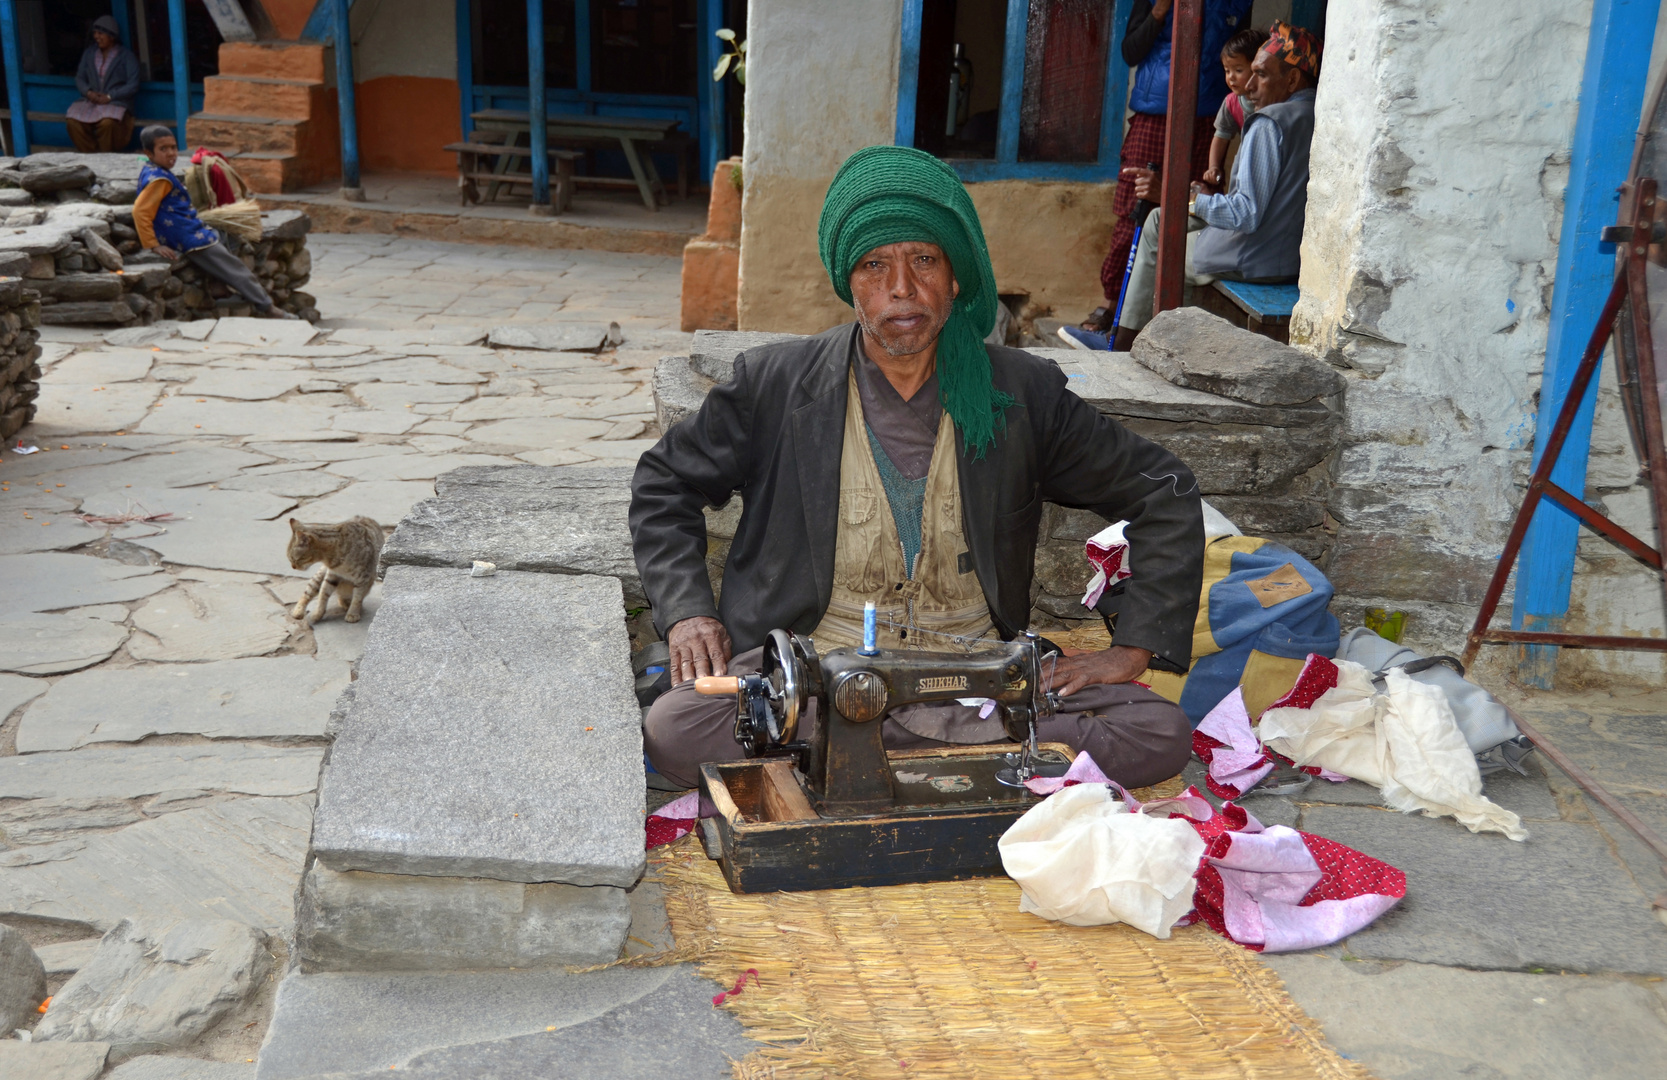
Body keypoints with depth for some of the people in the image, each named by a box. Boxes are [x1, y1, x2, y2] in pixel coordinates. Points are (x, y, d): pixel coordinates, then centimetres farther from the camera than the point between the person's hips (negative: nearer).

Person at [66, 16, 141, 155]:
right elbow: (80, 78, 16)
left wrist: (109, 96, -14)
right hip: (91, 101, 4)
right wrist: (88, 92, -7)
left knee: (107, 122, -39)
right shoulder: (89, 53, 19)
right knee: (72, 120, -27)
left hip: (116, 103, -4)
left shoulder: (126, 56, 4)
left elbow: (133, 86, -5)